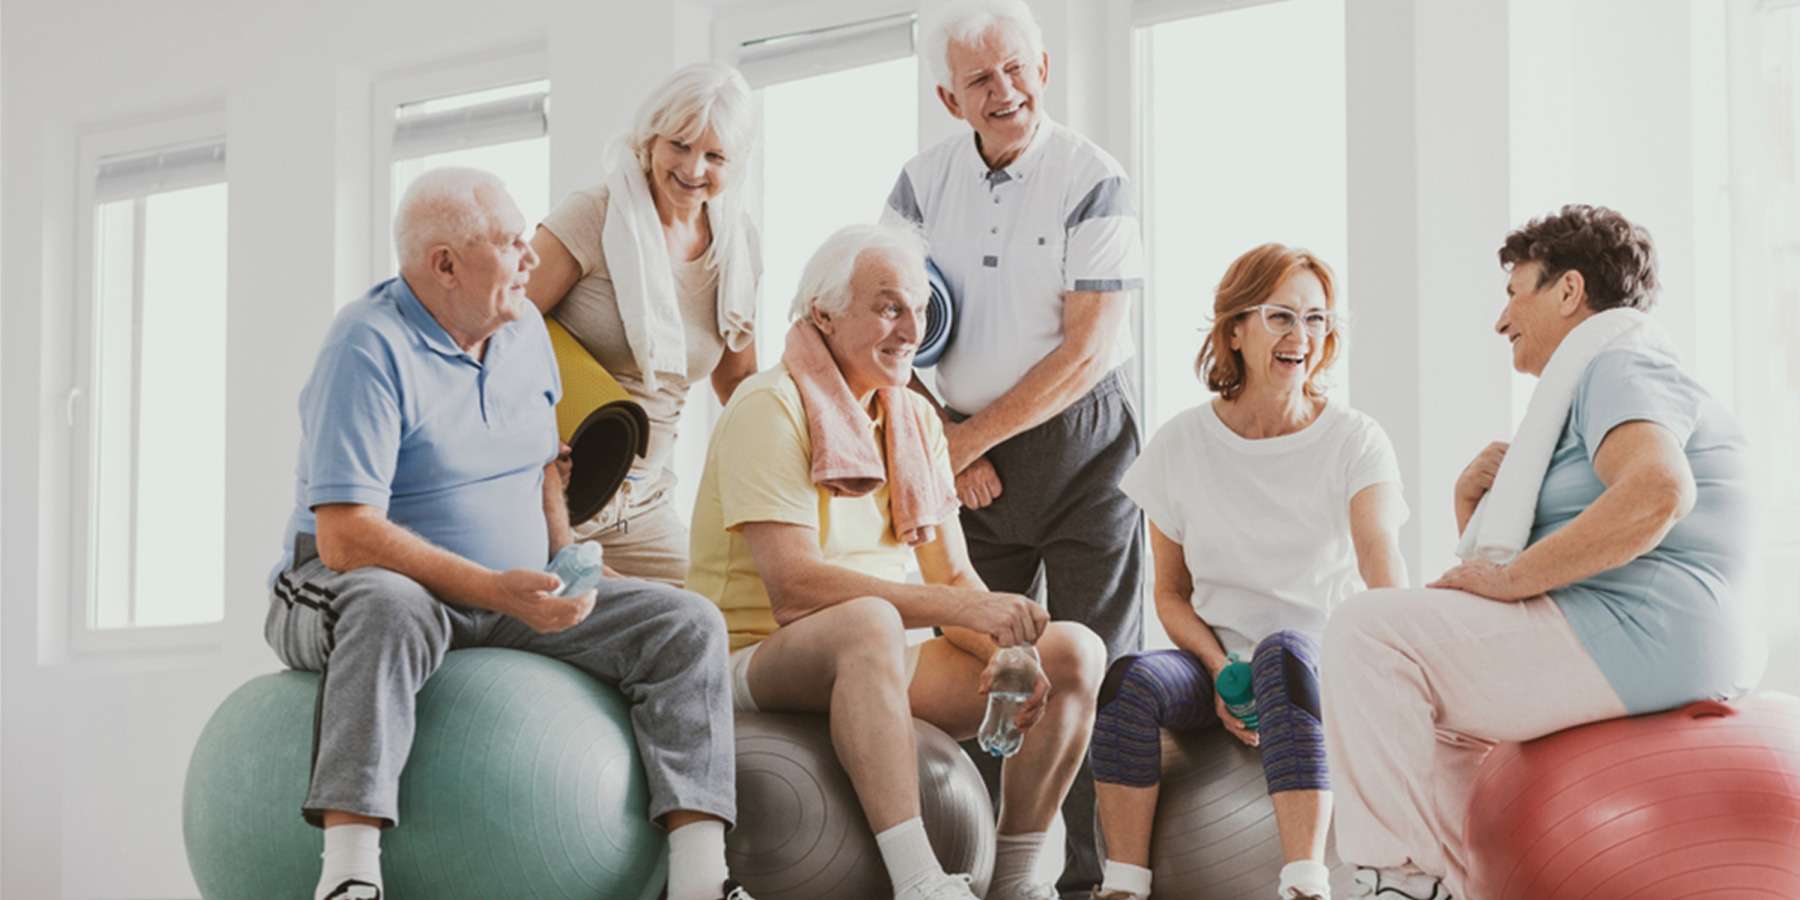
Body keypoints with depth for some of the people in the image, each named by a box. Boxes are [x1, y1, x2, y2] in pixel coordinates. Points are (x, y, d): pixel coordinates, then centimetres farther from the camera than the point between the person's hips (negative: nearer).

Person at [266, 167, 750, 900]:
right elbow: (344, 537, -24)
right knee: (391, 607, -42)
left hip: (513, 601, 7)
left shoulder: (524, 330, 9)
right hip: (346, 590, -7)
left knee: (686, 625, -10)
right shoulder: (370, 346, -16)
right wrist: (496, 590, -31)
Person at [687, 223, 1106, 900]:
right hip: (761, 662, -8)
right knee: (868, 622, -39)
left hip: (881, 667, 8)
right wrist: (964, 608, -29)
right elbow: (793, 588, -24)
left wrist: (1002, 648, -15)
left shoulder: (915, 419, 12)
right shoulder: (771, 407, -12)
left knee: (1073, 651, -7)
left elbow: (951, 575, 7)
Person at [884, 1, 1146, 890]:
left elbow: (1087, 351, -13)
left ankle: (1096, 874, -2)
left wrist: (971, 437, -12)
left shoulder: (1092, 181, -9)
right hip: (965, 454, 4)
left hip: (1079, 441, -4)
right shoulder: (921, 184, 4)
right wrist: (945, 446, -5)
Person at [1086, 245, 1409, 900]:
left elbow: (1381, 560, -21)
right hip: (1216, 665, 2)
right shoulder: (1180, 446, 3)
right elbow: (1171, 592, 8)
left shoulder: (1355, 441, -3)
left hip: (1323, 663, -2)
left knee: (1283, 654, -37)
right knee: (1130, 679, -29)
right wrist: (1220, 672, -12)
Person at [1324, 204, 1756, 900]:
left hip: (1633, 638, -11)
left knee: (1369, 631, -16)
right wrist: (1472, 500, 5)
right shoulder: (1589, 383, 27)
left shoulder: (1621, 367, -5)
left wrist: (1510, 579, -23)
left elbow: (1657, 491, -29)